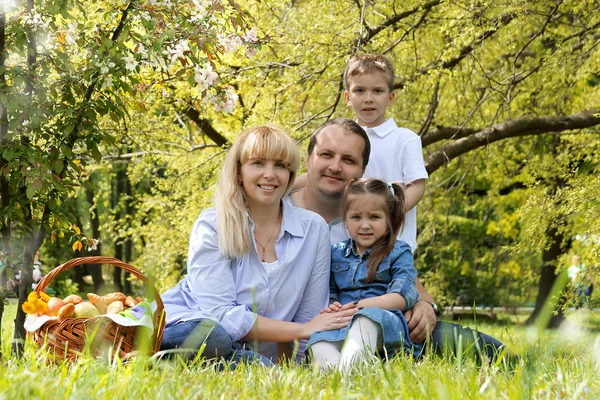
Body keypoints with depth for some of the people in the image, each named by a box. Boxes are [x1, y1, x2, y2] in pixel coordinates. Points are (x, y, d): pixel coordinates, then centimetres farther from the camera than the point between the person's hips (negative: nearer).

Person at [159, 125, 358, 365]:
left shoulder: (313, 229, 1)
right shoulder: (211, 226, -6)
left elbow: (308, 316, 5)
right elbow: (222, 314, -15)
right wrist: (302, 330, -17)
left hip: (249, 353, 3)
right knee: (213, 336, -39)